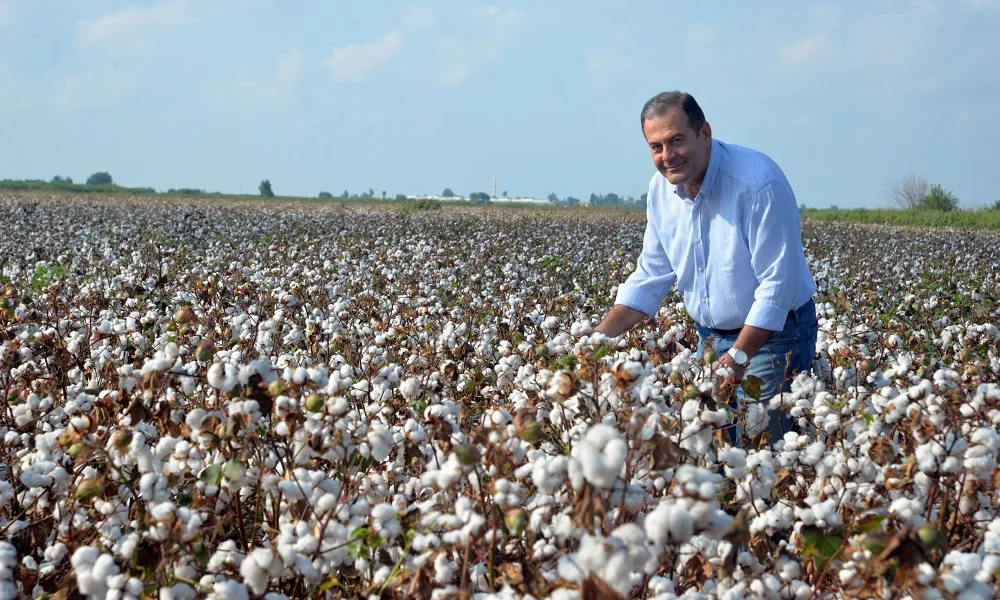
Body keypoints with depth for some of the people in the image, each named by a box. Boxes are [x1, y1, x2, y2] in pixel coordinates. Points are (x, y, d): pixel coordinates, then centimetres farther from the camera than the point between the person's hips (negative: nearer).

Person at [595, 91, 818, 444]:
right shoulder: (661, 188, -1)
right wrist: (599, 336, -4)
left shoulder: (759, 183, -24)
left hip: (772, 335, -7)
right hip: (711, 336, 7)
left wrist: (738, 357, -28)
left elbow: (778, 284, -24)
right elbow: (651, 276, 6)